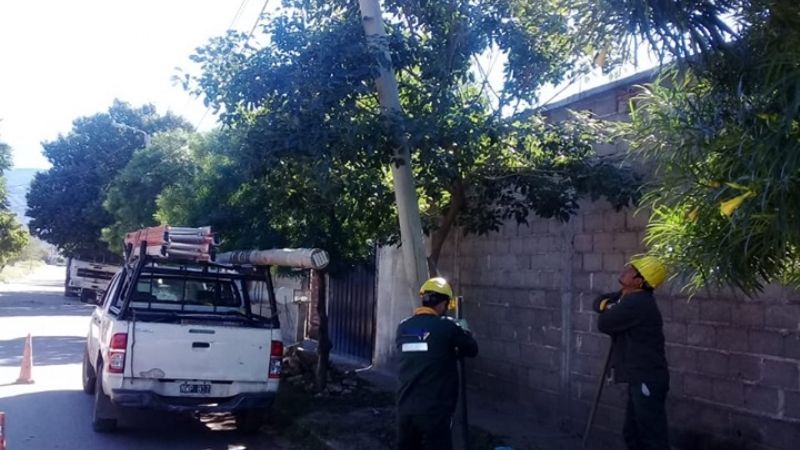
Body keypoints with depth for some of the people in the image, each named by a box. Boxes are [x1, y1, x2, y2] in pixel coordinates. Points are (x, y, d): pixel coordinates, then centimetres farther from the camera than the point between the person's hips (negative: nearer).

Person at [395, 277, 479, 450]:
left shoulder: (403, 327, 5)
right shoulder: (447, 326, -9)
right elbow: (472, 350, 5)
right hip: (434, 411, -5)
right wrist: (464, 331, 23)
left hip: (405, 408, 5)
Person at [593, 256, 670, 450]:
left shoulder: (637, 302, -20)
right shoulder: (628, 297, 11)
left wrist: (610, 310, 5)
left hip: (647, 379, -11)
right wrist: (607, 304, -5)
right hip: (639, 378, 11)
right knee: (632, 433, 20)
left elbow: (603, 323, -16)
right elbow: (599, 302, 18)